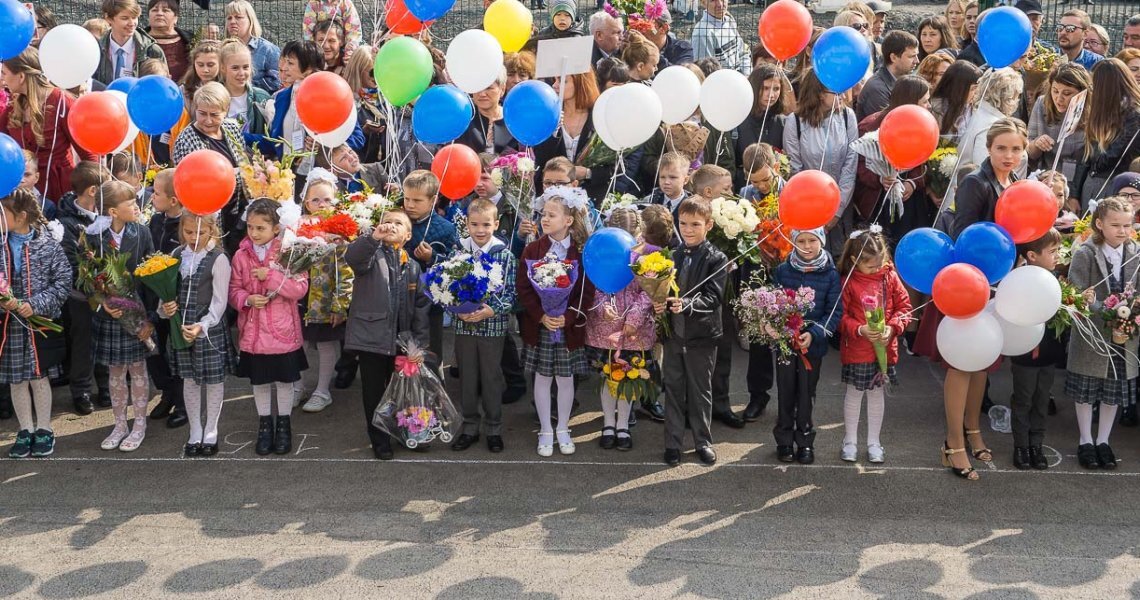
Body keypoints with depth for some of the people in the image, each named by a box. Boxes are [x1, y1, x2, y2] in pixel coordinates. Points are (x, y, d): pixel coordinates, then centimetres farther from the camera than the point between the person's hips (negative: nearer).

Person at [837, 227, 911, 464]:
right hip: (855, 350, -2)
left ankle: (874, 441, 27)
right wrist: (860, 330, -23)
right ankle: (850, 440, 25)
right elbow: (840, 316, -9)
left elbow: (904, 307, 1)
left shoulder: (890, 277, -2)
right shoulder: (848, 282, -11)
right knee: (854, 394, 10)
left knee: (877, 393, 14)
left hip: (884, 348, 2)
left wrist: (892, 327, -15)